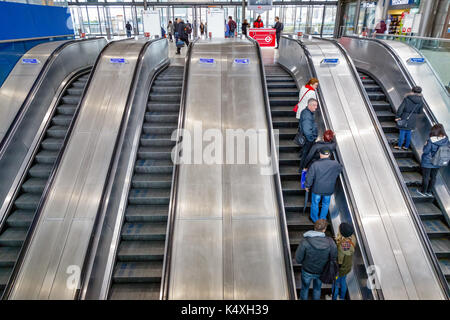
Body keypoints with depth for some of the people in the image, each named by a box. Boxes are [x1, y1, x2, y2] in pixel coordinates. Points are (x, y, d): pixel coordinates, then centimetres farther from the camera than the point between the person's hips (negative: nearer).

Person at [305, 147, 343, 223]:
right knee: (326, 204, 24)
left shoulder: (315, 165, -22)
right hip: (329, 190, 2)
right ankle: (322, 219, 40)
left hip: (317, 189, -2)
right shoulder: (335, 164, -16)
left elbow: (309, 177, -14)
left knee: (315, 203, 20)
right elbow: (340, 169, 8)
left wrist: (307, 186, 2)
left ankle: (314, 219, 38)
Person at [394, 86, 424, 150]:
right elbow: (420, 112, 6)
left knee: (402, 132, 5)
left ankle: (399, 146, 14)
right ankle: (406, 146, 24)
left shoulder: (407, 98, -12)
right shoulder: (421, 102, -2)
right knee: (408, 133, 14)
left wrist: (397, 116, -8)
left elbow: (400, 108, -15)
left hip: (404, 118, -3)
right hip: (412, 120, 3)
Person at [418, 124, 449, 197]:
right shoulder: (446, 140, -9)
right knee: (433, 177, 19)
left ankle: (423, 191, 25)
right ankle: (429, 191, 32)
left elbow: (425, 151, -19)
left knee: (425, 177, 11)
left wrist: (426, 144, -4)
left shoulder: (431, 141, -25)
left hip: (427, 162, -5)